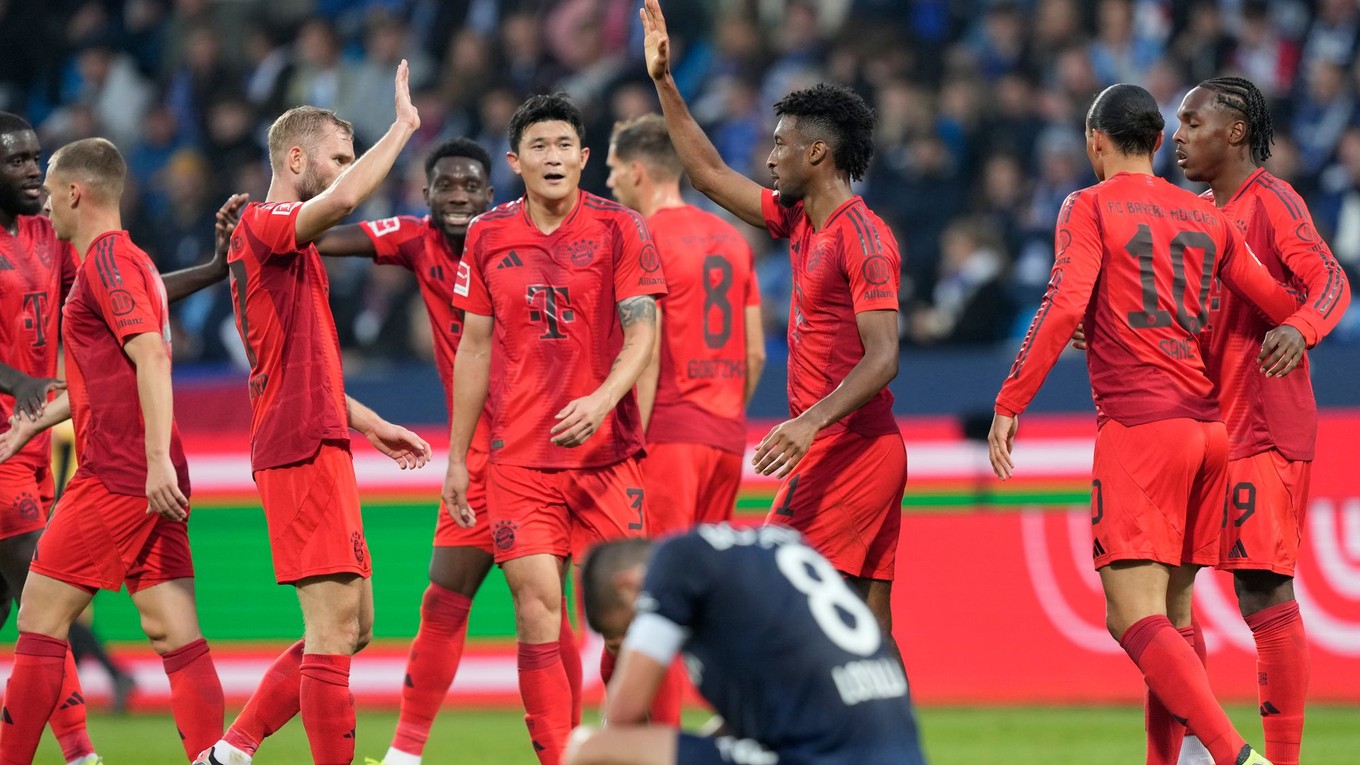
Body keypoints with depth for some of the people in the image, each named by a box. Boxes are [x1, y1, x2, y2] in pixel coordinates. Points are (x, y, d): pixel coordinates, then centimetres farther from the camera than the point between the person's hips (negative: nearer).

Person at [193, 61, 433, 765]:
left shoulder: (290, 245, 23)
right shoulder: (264, 226, -8)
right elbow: (342, 200, -28)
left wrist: (373, 426, 26)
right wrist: (403, 126, -17)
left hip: (319, 444, 10)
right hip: (302, 450, -10)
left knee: (352, 627, 11)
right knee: (335, 627, -12)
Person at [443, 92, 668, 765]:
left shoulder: (619, 228, -1)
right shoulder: (488, 236, 6)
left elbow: (642, 331, -7)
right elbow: (474, 347, 12)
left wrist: (602, 400, -26)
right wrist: (456, 458, 12)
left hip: (607, 451, -1)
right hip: (519, 456, 1)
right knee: (537, 610, -7)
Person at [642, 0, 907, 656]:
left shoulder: (861, 237, -13)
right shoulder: (800, 222, 14)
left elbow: (882, 357, -21)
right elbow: (710, 174, 26)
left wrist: (812, 422, -34)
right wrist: (664, 83, 24)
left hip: (845, 448, -9)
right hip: (861, 452, 9)